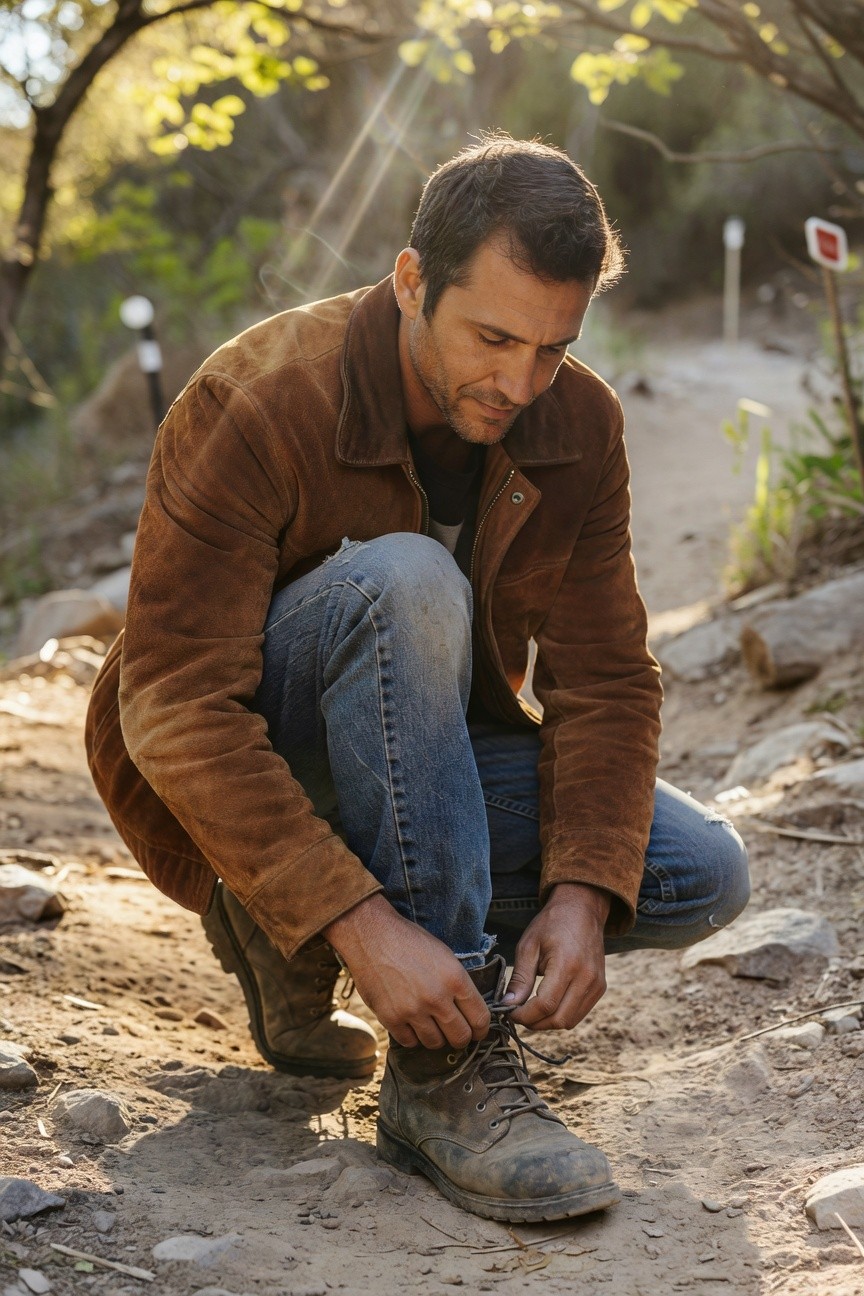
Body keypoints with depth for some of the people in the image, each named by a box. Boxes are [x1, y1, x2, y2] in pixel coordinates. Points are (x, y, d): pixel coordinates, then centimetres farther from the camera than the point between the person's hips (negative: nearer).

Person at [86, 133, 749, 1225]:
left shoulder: (579, 427, -9)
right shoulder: (254, 406, -25)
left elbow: (606, 681, -9)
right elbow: (177, 712, -31)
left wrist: (583, 893, -26)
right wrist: (364, 923, -40)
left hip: (428, 759, 6)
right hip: (235, 783, -5)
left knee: (702, 875, -15)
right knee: (404, 581, -35)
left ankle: (289, 950, 0)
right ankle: (446, 1075, -32)